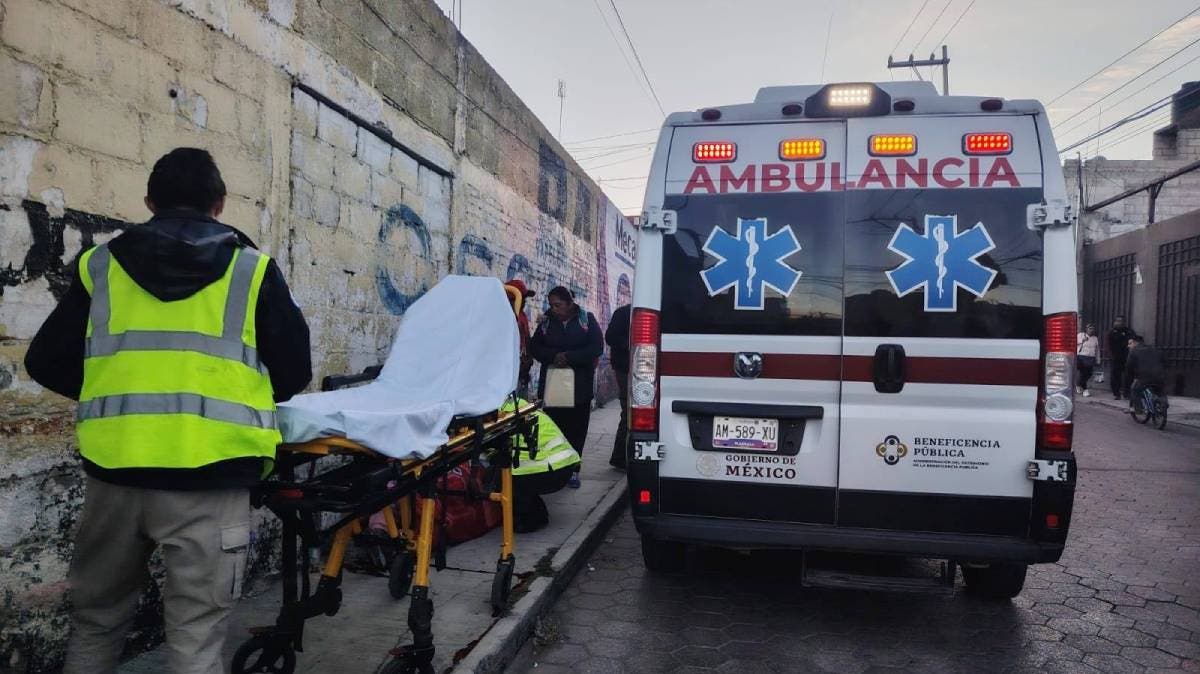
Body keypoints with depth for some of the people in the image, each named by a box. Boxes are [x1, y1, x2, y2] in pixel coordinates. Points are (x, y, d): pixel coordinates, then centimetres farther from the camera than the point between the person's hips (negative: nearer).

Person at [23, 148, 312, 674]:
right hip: (208, 475, -3)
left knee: (96, 619, 22)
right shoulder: (252, 269, 3)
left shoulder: (99, 265, 9)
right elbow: (294, 372, 5)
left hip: (115, 470, 3)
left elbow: (46, 363, 13)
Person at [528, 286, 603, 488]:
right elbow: (534, 347, 6)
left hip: (580, 386, -1)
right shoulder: (546, 322, 7)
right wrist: (553, 356, -13)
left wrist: (569, 357, -15)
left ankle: (572, 470, 11)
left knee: (576, 429, 2)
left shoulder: (587, 319, 1)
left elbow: (597, 347, -6)